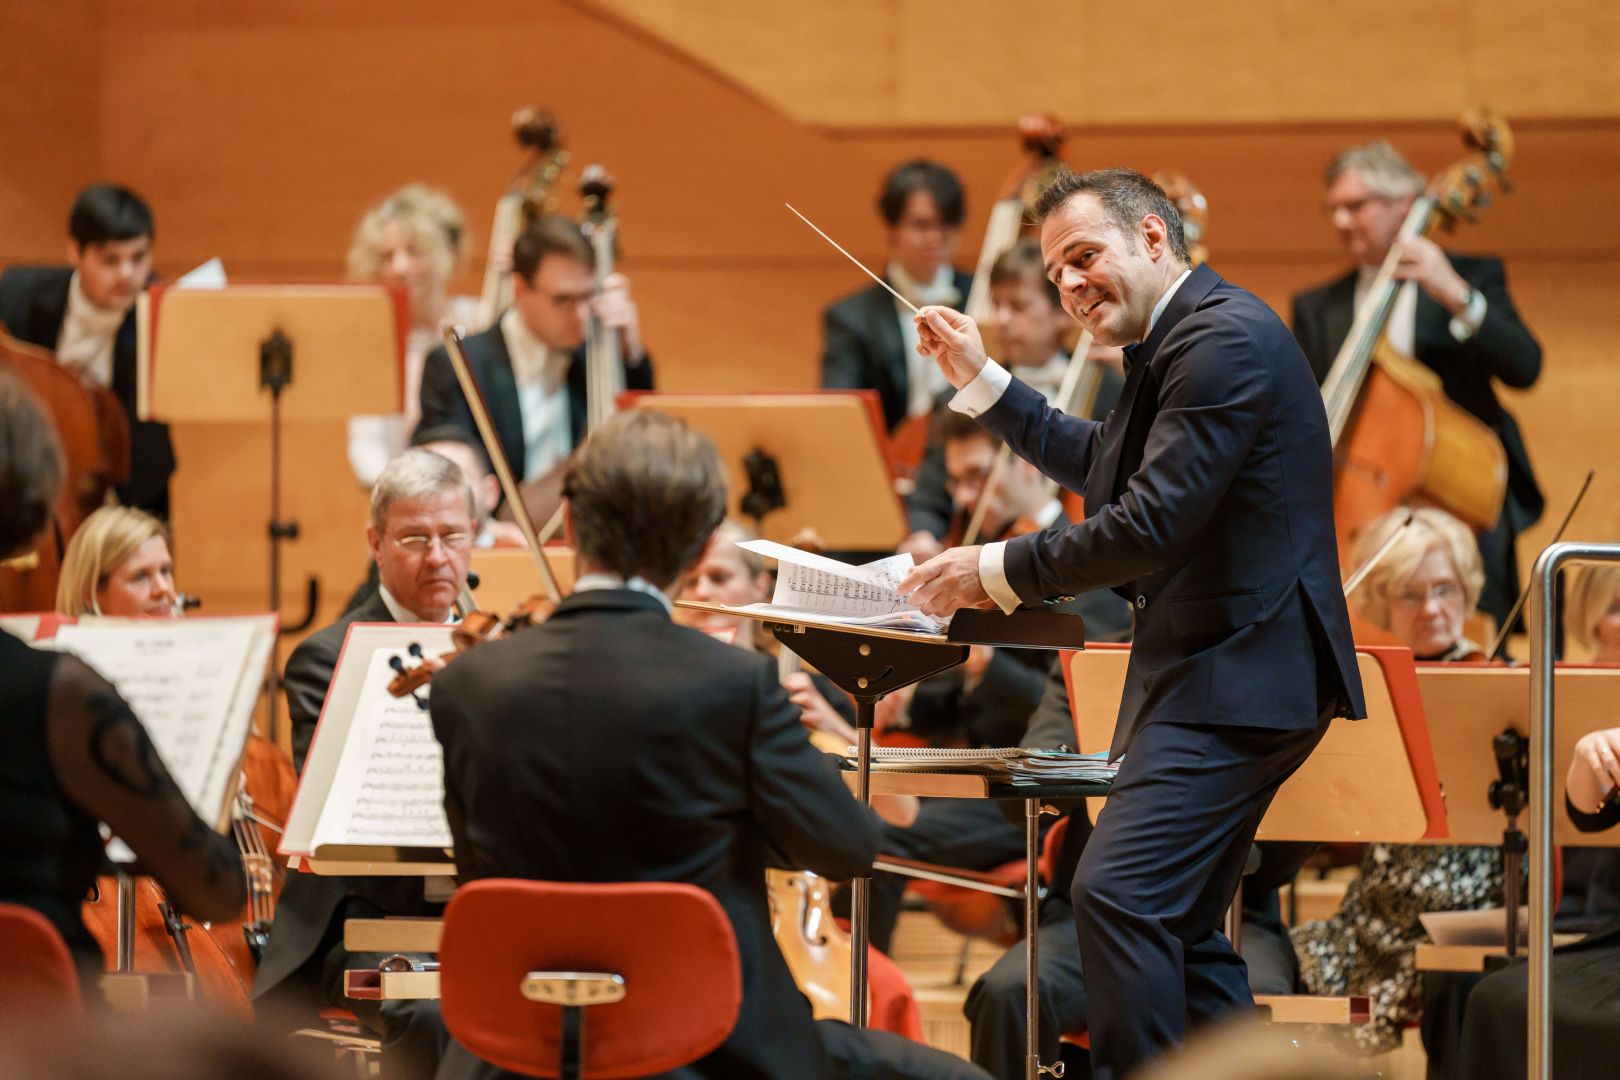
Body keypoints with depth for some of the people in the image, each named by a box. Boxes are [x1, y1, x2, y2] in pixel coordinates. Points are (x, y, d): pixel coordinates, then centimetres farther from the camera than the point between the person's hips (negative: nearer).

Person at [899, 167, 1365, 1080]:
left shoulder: (1225, 337, -16)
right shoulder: (1180, 340, 18)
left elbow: (1154, 522, -22)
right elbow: (1099, 466, 31)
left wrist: (1002, 573, -15)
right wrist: (981, 378, 24)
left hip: (1233, 676, -11)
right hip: (1224, 672, 11)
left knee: (1119, 892, -19)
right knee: (1182, 928, 14)